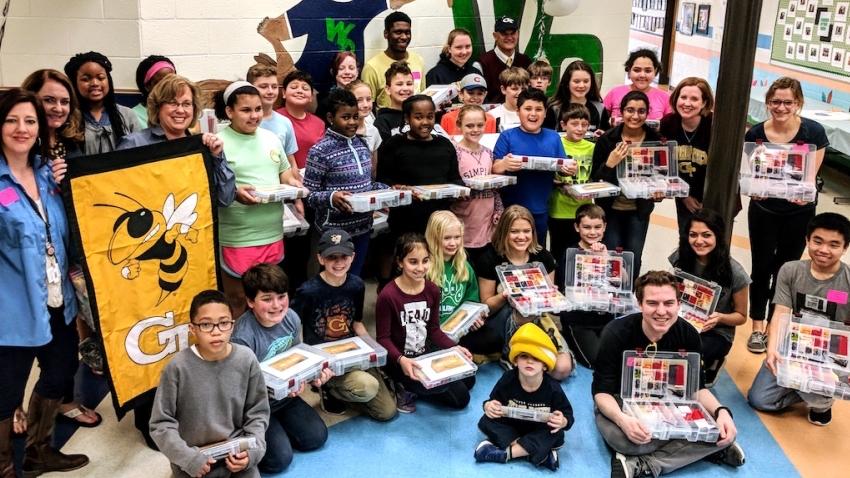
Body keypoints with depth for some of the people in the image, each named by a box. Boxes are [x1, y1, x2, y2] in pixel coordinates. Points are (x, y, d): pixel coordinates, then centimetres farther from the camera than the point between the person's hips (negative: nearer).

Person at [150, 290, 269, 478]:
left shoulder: (246, 359, -9)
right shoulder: (178, 367, -16)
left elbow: (257, 412, 1)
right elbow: (161, 423, -9)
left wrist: (253, 450, -12)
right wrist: (188, 458, -17)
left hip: (236, 453, 2)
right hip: (194, 458, -1)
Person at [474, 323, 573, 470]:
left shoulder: (553, 388, -21)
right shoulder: (508, 379, -18)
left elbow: (568, 415, -12)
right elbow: (493, 401, -6)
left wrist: (563, 422, -36)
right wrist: (488, 406, -30)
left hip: (540, 433, -2)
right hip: (511, 427, 2)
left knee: (557, 434, -31)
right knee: (485, 422, -22)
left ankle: (505, 453, -28)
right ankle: (540, 452, -29)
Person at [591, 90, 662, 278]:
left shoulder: (655, 140, -7)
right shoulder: (607, 139, -12)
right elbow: (594, 178, -9)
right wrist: (609, 164, -27)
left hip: (639, 210, 1)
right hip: (610, 208, -1)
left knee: (633, 260, 6)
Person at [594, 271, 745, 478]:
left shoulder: (688, 335, -11)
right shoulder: (616, 333, -22)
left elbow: (697, 387, -1)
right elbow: (601, 391, -21)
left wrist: (721, 411, -24)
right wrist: (622, 419, -43)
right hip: (624, 404, -4)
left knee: (725, 430, -21)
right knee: (616, 435, -40)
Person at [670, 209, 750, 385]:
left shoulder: (735, 272, -17)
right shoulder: (679, 258, -10)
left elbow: (741, 316, -2)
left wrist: (720, 318, -23)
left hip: (716, 333, -2)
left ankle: (710, 363, 3)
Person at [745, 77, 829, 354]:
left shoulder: (814, 132, -14)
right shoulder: (755, 134, -11)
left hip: (799, 213, 0)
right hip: (763, 210, 1)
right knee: (761, 268, 6)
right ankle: (757, 328, 20)